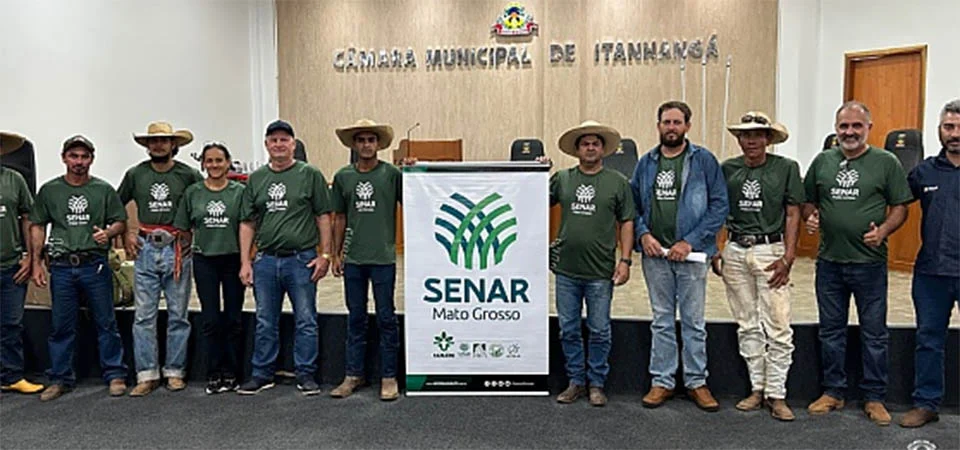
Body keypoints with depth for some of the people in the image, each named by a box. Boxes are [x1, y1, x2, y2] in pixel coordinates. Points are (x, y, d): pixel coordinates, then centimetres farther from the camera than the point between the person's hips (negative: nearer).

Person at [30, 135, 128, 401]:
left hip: (96, 265, -1)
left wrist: (108, 233, -15)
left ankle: (115, 374, 13)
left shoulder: (103, 190, 4)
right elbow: (37, 226, 9)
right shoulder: (49, 190, 7)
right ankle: (60, 379, 20)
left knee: (106, 323, 3)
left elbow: (120, 222, 8)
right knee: (61, 326, 8)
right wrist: (36, 263, 4)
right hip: (62, 267, 1)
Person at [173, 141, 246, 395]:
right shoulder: (193, 193, 6)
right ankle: (214, 375, 13)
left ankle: (231, 374, 15)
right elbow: (183, 230, 10)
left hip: (233, 259, -1)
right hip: (204, 260, 1)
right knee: (211, 320, 3)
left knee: (233, 319, 5)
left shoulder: (239, 192, 2)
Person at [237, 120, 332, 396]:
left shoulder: (310, 175, 0)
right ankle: (262, 374, 24)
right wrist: (245, 262, 4)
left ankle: (306, 375, 15)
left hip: (302, 259, -3)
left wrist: (325, 254, -7)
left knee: (306, 321, 4)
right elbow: (247, 223, 10)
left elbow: (323, 217, -1)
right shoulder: (256, 179, 10)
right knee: (265, 322, 12)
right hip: (265, 260, 3)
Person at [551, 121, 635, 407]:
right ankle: (576, 381, 25)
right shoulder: (562, 179, 7)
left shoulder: (618, 182, 3)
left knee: (599, 331, 7)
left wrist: (625, 259, -4)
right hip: (566, 270, 2)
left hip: (600, 272, -2)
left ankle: (596, 384, 21)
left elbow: (627, 223, 3)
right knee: (568, 330, 10)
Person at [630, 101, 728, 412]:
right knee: (661, 321, 11)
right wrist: (643, 234, -6)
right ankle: (662, 381, 21)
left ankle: (696, 382, 20)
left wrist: (690, 242, -13)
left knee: (694, 322, 7)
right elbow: (633, 205, 12)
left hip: (691, 254, -2)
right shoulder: (646, 163, 8)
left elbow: (719, 206, -6)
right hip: (655, 254, 3)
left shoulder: (704, 161, -2)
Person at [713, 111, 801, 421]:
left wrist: (788, 257, -8)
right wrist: (713, 251, 5)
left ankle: (776, 394, 7)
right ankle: (757, 388, 21)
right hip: (735, 252, 3)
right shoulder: (727, 169, 7)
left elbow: (793, 214, -1)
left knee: (778, 326, -3)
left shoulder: (786, 168, 0)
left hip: (770, 250, -3)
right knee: (747, 325, 10)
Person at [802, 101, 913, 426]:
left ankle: (874, 398, 19)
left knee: (874, 333, 6)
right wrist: (810, 217, -5)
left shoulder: (886, 162, -1)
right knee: (831, 331, 12)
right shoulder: (822, 161, 7)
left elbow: (900, 207, -1)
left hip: (869, 262, -3)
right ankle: (833, 391, 25)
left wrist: (883, 231, -18)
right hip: (829, 261, 3)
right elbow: (807, 200, 16)